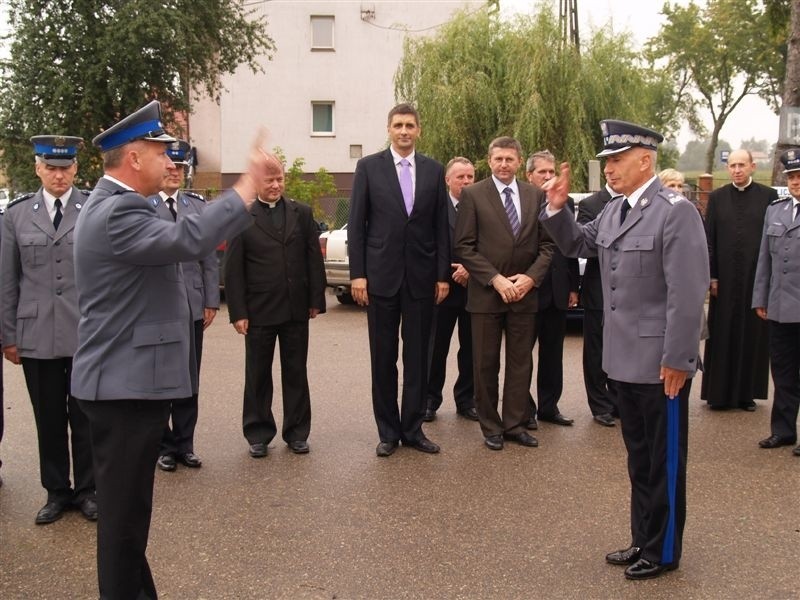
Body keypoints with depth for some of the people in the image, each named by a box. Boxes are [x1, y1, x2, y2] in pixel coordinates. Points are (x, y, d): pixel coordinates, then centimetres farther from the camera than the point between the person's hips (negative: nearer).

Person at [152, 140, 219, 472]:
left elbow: (209, 257, 6)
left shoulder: (197, 204, 6)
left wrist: (211, 301, 2)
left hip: (192, 305, 3)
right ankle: (163, 445, 23)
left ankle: (184, 443, 23)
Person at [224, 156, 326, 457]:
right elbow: (233, 270, -4)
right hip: (259, 310, -2)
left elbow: (314, 259, 5)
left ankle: (297, 432, 22)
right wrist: (238, 312, -8)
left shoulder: (302, 213, 4)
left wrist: (316, 300, 0)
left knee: (296, 373, 11)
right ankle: (258, 434, 22)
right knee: (258, 375, 10)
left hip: (296, 308, 2)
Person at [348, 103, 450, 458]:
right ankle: (388, 431, 17)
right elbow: (356, 224, -1)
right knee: (383, 358, 6)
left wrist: (443, 275, 3)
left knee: (418, 356, 7)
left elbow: (441, 227, 8)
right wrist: (357, 274, -7)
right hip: (381, 275, -2)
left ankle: (413, 428, 18)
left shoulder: (434, 171, 8)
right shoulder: (369, 167, 2)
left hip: (421, 277, 2)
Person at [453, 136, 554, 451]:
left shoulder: (536, 195, 7)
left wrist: (531, 277, -8)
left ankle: (516, 424, 19)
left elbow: (546, 244, 7)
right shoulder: (472, 194, -2)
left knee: (520, 363, 8)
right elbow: (464, 247, -6)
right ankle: (491, 427, 17)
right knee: (486, 365, 5)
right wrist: (495, 279, -13)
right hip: (485, 293, -3)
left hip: (525, 293, 3)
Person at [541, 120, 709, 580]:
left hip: (661, 363, -8)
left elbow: (687, 293, -19)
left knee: (664, 461, 8)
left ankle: (663, 552, 24)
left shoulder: (676, 211, -16)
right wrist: (558, 209, 6)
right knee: (639, 458, 19)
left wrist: (677, 359, -19)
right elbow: (577, 245, 25)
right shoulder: (613, 211, 8)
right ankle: (643, 541, 34)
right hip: (624, 359, 8)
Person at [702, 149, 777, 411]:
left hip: (756, 278, 0)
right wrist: (711, 276, -2)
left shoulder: (768, 196, 2)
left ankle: (747, 392, 17)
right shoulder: (716, 197, 5)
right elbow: (709, 240, 3)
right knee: (722, 337, 5)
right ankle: (719, 393, 14)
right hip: (725, 278, 1)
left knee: (753, 335, 6)